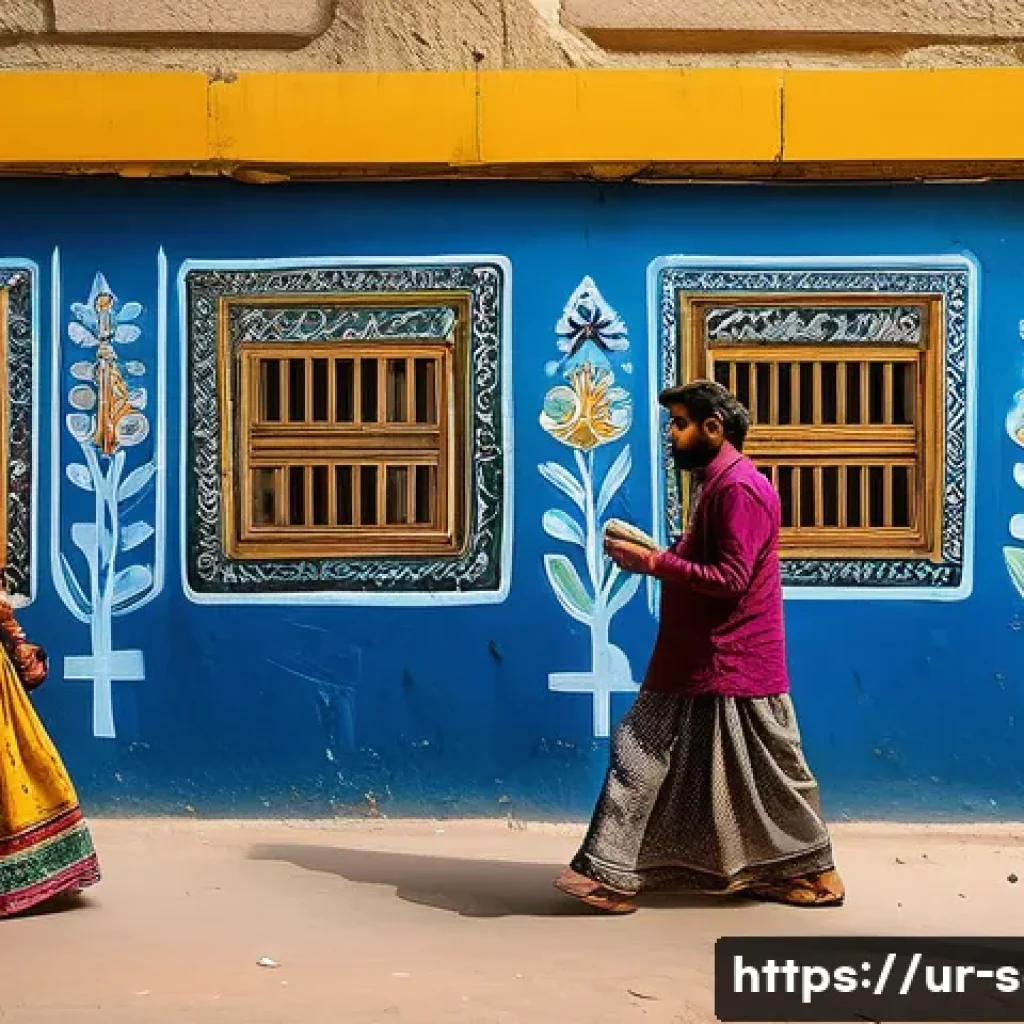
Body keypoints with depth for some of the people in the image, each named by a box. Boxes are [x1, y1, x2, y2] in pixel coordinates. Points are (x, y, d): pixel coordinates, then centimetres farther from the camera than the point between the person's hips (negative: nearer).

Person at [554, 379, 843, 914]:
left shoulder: (739, 489, -18)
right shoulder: (719, 484, 15)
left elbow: (730, 578, -24)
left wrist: (654, 562, -21)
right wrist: (656, 555, 5)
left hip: (731, 666, -10)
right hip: (700, 661, 10)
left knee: (765, 778, 2)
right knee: (639, 752, 8)